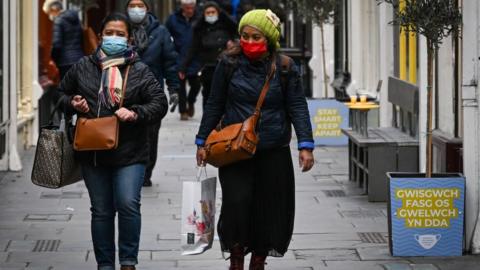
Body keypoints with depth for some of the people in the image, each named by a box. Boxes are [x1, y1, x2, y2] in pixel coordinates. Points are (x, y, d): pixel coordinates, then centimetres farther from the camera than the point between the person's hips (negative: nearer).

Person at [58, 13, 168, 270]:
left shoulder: (139, 71, -1)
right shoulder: (83, 67, 6)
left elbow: (159, 102, -1)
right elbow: (62, 93, 18)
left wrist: (136, 114, -17)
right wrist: (72, 103, -4)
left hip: (129, 152, -3)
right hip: (92, 151, 3)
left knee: (128, 204, -14)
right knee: (101, 210, 10)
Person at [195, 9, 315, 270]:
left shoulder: (285, 68, 0)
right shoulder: (229, 64, 1)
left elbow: (298, 108, 1)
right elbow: (214, 105, 9)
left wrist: (305, 145, -9)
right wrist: (202, 141, 10)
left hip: (274, 153, 1)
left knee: (269, 209, 4)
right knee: (236, 202, -14)